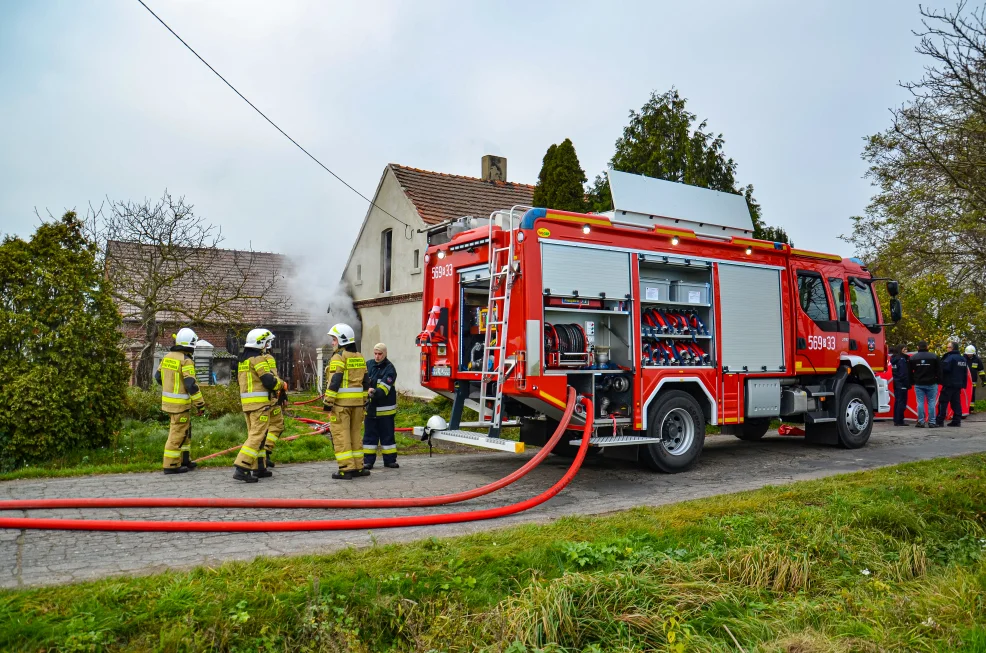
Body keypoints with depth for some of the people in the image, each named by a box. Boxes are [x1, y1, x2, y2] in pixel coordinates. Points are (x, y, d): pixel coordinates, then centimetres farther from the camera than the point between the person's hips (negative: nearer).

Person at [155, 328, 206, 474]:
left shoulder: (168, 357, 6)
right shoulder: (186, 360, -18)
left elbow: (158, 376, 17)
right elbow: (191, 384, -22)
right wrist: (200, 403, -16)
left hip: (168, 399, 8)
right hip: (180, 403, -8)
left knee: (185, 430, 19)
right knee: (178, 433, 0)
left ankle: (184, 460, 27)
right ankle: (171, 465, 4)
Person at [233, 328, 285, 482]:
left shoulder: (242, 359, 15)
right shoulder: (258, 359, -13)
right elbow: (269, 381, -19)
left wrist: (273, 389, 19)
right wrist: (281, 384, 2)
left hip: (245, 401, 9)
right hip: (259, 402, -9)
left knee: (253, 434, 15)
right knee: (257, 435, -8)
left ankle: (259, 468, 20)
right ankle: (241, 468, -15)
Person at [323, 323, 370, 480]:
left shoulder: (339, 357, -10)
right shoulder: (360, 358, 14)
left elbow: (334, 382, -16)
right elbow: (364, 381, 17)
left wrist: (328, 401, -14)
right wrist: (364, 400, 21)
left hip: (341, 402, -7)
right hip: (357, 402, 8)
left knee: (341, 435, -3)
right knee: (355, 434, 14)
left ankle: (346, 469, -3)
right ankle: (357, 467, 17)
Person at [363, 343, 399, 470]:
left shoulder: (389, 369, -9)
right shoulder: (368, 365, 6)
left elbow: (384, 389, -21)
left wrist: (374, 392, -39)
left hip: (385, 408, -4)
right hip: (370, 407, 4)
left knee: (387, 434, 5)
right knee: (369, 435, 7)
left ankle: (390, 459, 15)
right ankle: (368, 460, 14)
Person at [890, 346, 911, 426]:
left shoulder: (894, 359, 11)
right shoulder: (902, 360, -15)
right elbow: (904, 373, -19)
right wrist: (907, 384, -15)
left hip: (896, 383, 9)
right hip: (902, 384, -9)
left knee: (897, 401, 13)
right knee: (902, 402, -5)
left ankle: (896, 420, 17)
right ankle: (899, 421, -5)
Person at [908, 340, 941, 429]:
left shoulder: (913, 358, 1)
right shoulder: (934, 357, -2)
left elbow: (909, 372, 5)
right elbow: (939, 371, -1)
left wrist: (912, 382, 14)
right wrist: (939, 381, 7)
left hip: (918, 384, 1)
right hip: (931, 384, -1)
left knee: (920, 403, 2)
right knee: (931, 403, 3)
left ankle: (921, 422, 2)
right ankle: (932, 422, 3)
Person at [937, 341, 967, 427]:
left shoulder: (950, 357, -14)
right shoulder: (963, 358, 15)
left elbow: (944, 368, -25)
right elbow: (965, 372, 19)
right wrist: (963, 383, 22)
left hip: (949, 384, -8)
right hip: (959, 384, 8)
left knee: (943, 402, -5)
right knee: (956, 402, 10)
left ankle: (940, 421, -7)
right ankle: (957, 420, 9)